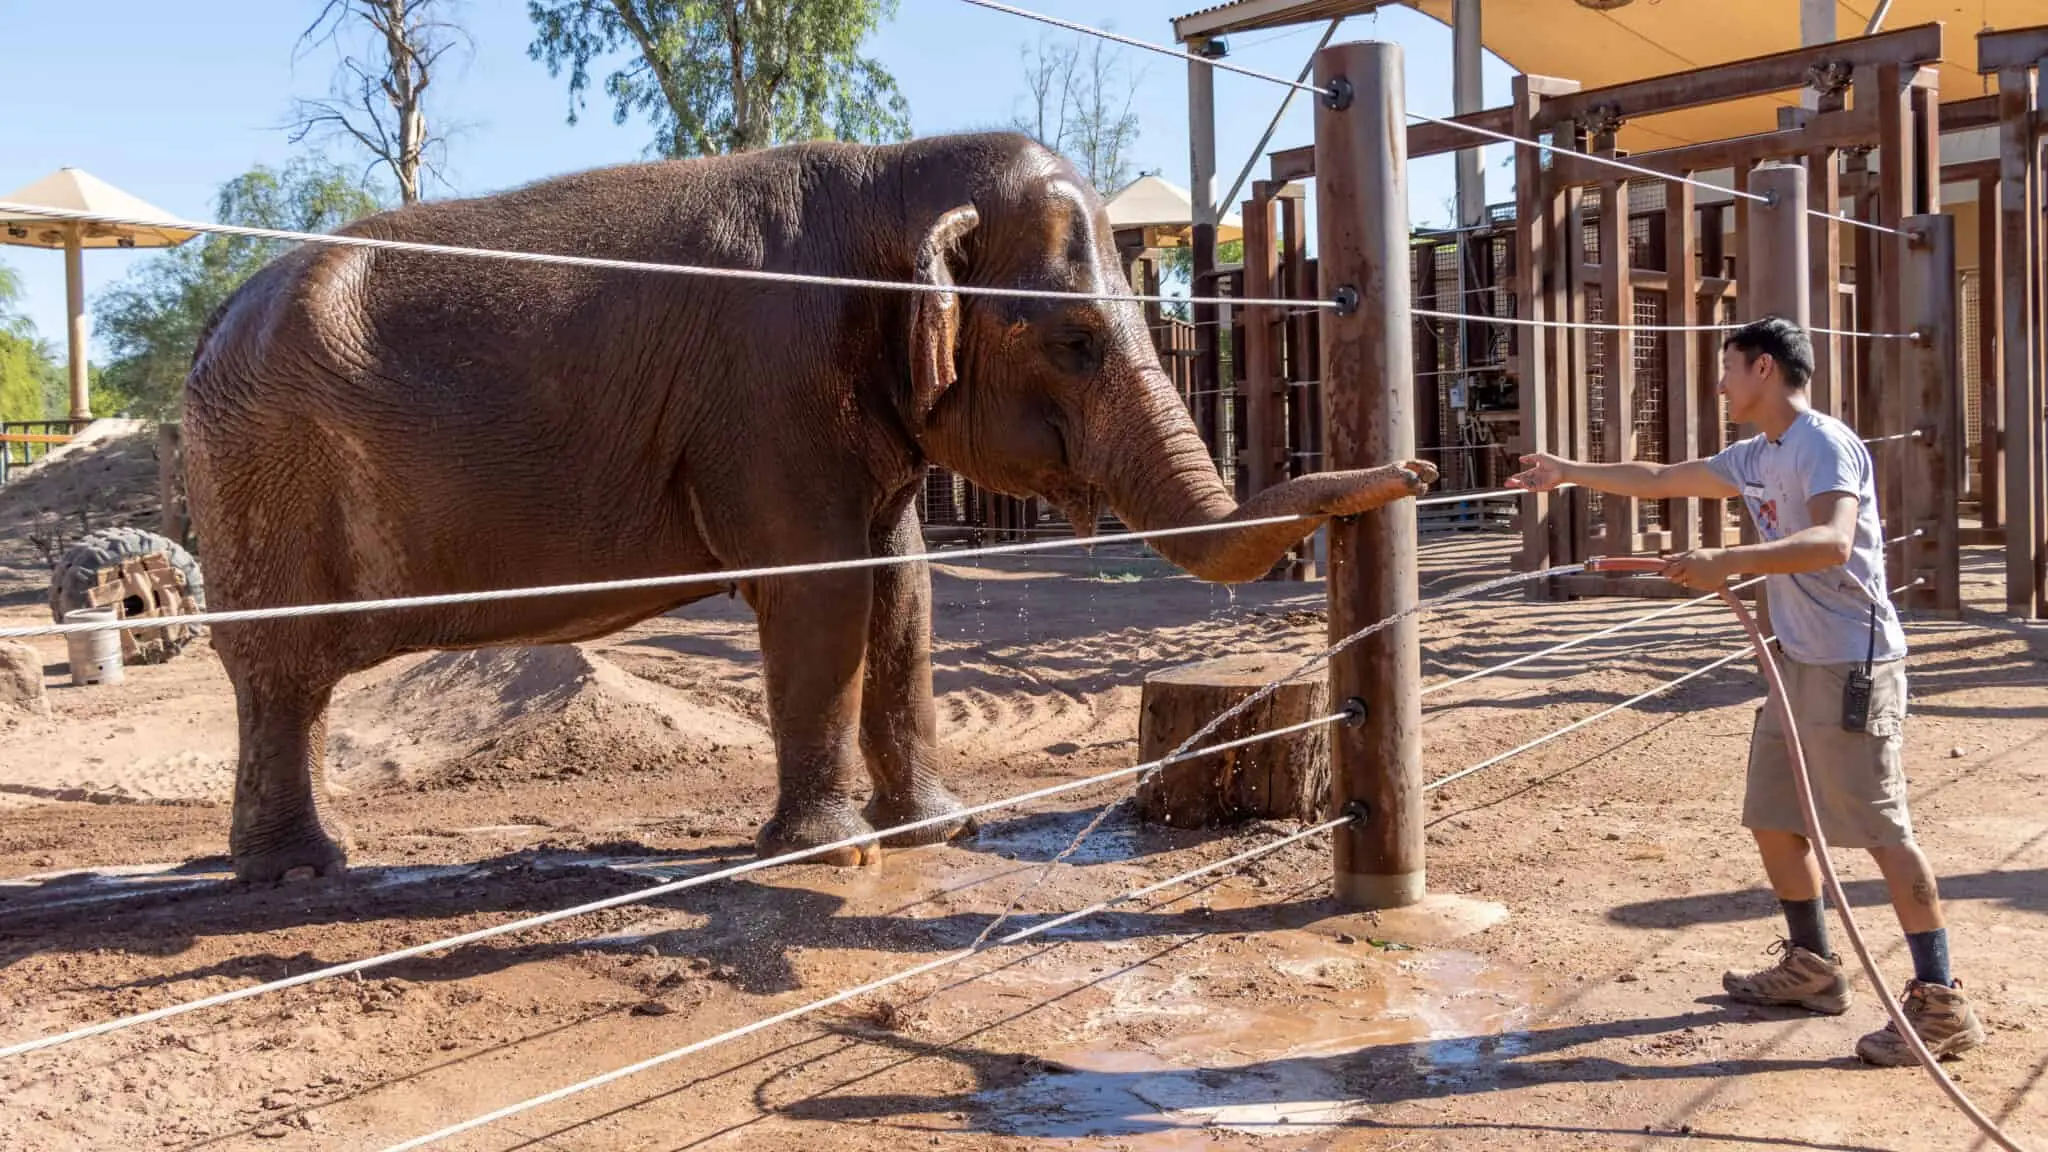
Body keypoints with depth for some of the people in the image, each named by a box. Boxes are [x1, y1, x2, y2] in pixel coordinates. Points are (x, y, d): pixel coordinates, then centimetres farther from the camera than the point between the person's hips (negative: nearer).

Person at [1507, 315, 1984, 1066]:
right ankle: (1812, 966, 28)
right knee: (1773, 819, 14)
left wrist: (1728, 562, -42)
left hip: (1852, 665, -9)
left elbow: (1833, 542, -32)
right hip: (1800, 663, 9)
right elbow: (1659, 481, 25)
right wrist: (1570, 473, 28)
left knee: (1881, 828, -7)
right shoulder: (1756, 459, 13)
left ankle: (1942, 1003, -1)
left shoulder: (1824, 444, -15)